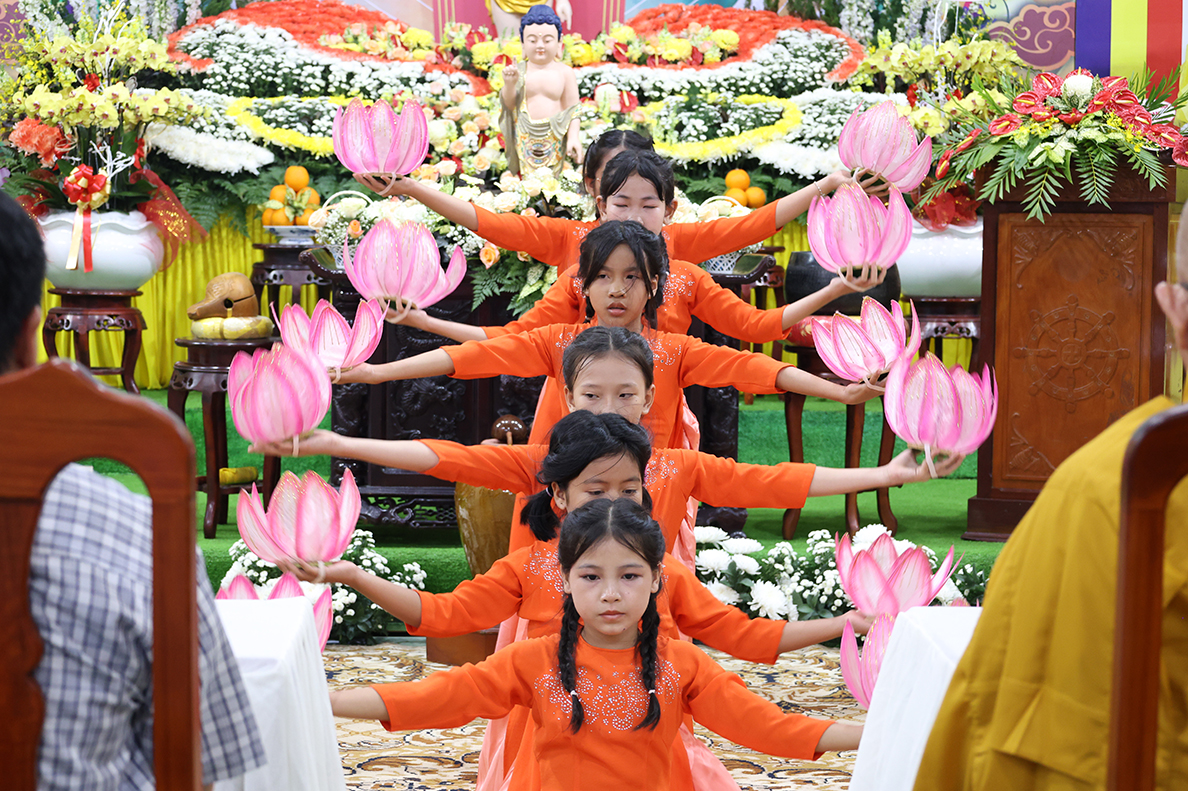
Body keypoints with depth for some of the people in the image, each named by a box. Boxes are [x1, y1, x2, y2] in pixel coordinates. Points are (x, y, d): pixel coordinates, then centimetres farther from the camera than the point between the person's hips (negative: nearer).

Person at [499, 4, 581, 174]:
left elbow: (572, 110, 0)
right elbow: (509, 105, -2)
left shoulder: (565, 72, -2)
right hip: (525, 139, 1)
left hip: (555, 139, -1)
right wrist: (510, 84, -20)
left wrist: (573, 138, -11)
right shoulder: (519, 71, -1)